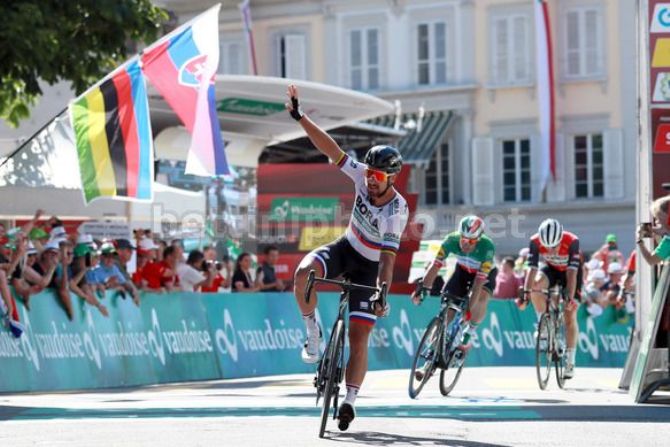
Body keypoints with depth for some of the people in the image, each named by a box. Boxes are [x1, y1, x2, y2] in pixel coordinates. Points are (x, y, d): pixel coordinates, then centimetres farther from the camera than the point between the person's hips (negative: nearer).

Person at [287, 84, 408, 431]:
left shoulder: (397, 210, -28)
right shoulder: (364, 177, -18)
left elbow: (388, 256, -33)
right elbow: (332, 150, -20)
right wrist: (300, 118, -27)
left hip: (369, 266, -4)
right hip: (345, 248, 4)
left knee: (359, 336, -8)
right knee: (304, 273, -30)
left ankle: (350, 399, 2)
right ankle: (312, 330, -9)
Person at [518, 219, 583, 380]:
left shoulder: (572, 241, -35)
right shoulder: (535, 241, -29)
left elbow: (571, 273, -38)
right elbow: (532, 269, -32)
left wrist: (570, 298, -45)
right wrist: (525, 294, -42)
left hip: (571, 271, -2)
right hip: (551, 270, 2)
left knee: (570, 316, -9)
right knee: (535, 284, -32)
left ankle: (571, 360, 0)